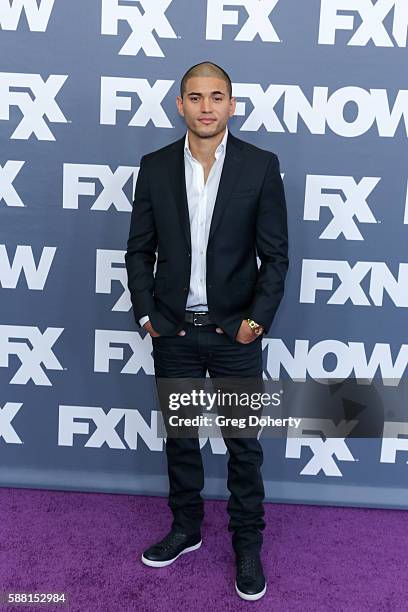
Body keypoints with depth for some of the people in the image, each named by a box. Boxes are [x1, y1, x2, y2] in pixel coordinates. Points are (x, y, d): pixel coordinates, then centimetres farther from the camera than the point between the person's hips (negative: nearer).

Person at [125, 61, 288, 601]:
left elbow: (275, 254, -4)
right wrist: (146, 314, -2)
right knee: (179, 438, 16)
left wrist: (257, 318, -13)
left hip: (235, 332, -2)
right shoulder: (156, 167, 1)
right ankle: (186, 528, 37)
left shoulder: (261, 166, -4)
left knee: (244, 444, 9)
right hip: (173, 332, 2)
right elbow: (139, 250, 5)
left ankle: (248, 543, 29)